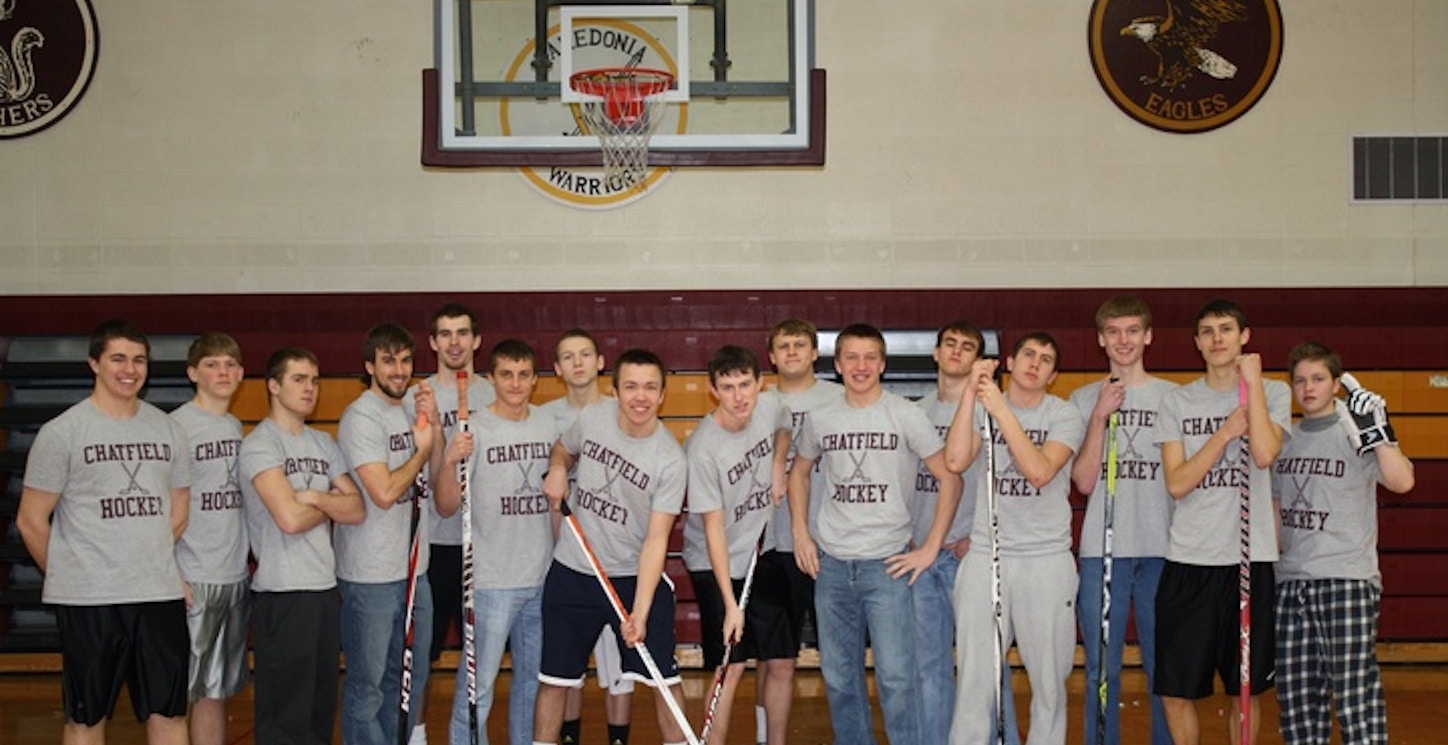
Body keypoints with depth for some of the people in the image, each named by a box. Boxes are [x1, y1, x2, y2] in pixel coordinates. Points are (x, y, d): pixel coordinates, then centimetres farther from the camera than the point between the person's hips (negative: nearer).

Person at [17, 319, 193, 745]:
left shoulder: (168, 430, 9)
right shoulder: (61, 433, -4)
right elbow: (31, 521, 0)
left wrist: (147, 562, 14)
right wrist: (67, 578, 8)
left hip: (161, 596, 4)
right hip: (88, 600, -4)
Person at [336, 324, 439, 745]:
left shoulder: (411, 410, 11)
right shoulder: (361, 418, -13)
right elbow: (384, 493, -21)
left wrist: (434, 426, -5)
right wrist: (421, 450, -8)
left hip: (413, 567, 8)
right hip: (371, 574, -8)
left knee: (410, 676, 18)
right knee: (367, 683, 2)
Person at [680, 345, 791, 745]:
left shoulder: (771, 409, -8)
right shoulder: (703, 448, -24)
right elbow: (713, 527, -22)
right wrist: (729, 604, -23)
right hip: (717, 566, -5)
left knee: (782, 664, 9)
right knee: (731, 667, -9)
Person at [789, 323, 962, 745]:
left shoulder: (906, 416, -6)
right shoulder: (820, 420, 5)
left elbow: (949, 478, -4)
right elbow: (799, 472, 21)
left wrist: (931, 548, -8)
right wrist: (800, 534, 11)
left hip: (887, 563, -4)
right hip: (831, 565, 4)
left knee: (896, 675, -7)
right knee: (838, 675, 12)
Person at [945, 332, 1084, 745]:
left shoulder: (1064, 415, 1)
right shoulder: (982, 407, 7)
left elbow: (1040, 471, -16)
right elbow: (955, 460, -10)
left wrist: (1001, 410, -19)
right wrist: (970, 391, -13)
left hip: (1047, 559, 0)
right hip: (985, 555, 1)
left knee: (1049, 676, 6)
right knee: (975, 676, -2)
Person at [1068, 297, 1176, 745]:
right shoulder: (1083, 400, 7)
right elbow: (1083, 482, -3)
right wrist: (1100, 416, -9)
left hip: (1163, 550, 0)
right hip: (1101, 551, 0)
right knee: (1101, 670, 5)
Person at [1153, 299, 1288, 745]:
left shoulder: (1272, 394, 5)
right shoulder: (1177, 402, 7)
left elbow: (1263, 455, -14)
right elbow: (1177, 484, -2)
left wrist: (1252, 380, -9)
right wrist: (1226, 432, -9)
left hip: (1251, 557, -1)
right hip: (1188, 560, 1)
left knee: (1246, 689, 8)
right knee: (1175, 691, 1)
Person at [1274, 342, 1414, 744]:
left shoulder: (1354, 433, -3)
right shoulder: (1286, 438, 14)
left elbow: (1402, 481, -20)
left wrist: (1376, 429, -25)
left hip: (1348, 579, -6)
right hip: (1290, 581, 6)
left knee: (1355, 692, -8)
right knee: (1295, 695, 7)